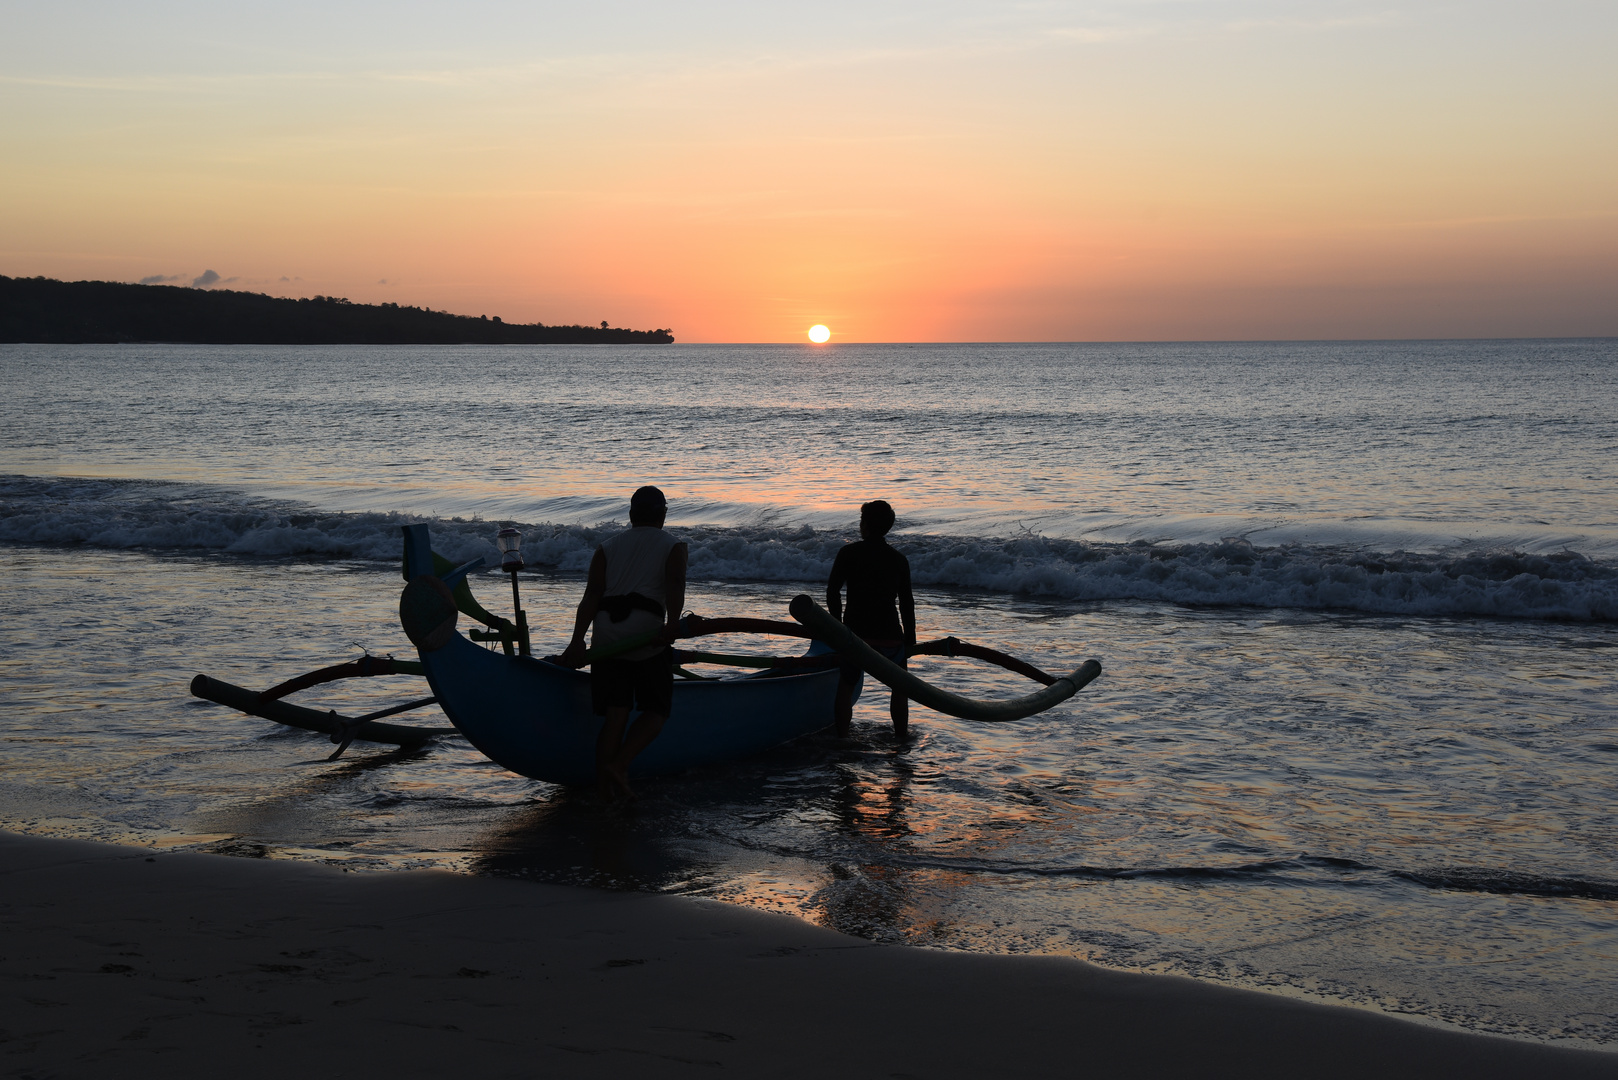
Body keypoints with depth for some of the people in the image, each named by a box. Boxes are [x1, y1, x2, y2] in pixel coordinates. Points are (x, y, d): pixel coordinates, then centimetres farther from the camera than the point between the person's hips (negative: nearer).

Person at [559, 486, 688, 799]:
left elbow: (592, 594, 6)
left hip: (605, 636, 4)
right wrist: (673, 622, -24)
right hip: (647, 633, -3)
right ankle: (617, 764, -14)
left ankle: (604, 789, -3)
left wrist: (577, 641, -3)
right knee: (656, 711, 6)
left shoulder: (607, 547, 21)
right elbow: (675, 585, -9)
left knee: (615, 714, 5)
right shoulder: (672, 547, 14)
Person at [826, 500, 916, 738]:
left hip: (856, 634, -1)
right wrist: (909, 640, 12)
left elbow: (832, 590, -5)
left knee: (846, 685, 16)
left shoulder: (849, 552, -2)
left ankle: (842, 737, 15)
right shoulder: (899, 560, 5)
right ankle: (901, 736, 23)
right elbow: (907, 603, 5)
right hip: (891, 636, 1)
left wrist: (838, 626, 6)